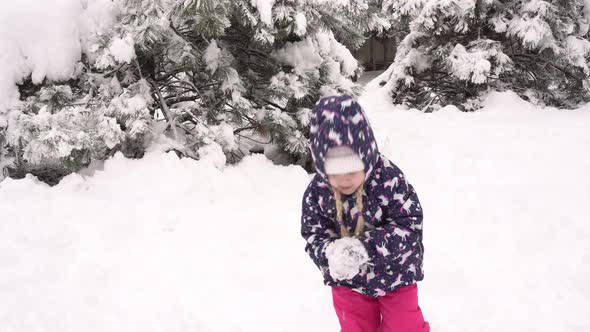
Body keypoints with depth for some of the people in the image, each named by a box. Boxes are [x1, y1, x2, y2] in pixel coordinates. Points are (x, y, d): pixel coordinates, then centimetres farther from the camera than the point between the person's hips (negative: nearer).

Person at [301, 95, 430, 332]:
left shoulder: (389, 179, -26)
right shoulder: (317, 192, -18)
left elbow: (409, 225, -24)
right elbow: (313, 235, -11)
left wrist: (366, 247, -36)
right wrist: (331, 254, -35)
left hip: (395, 274, -2)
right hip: (348, 281, 3)